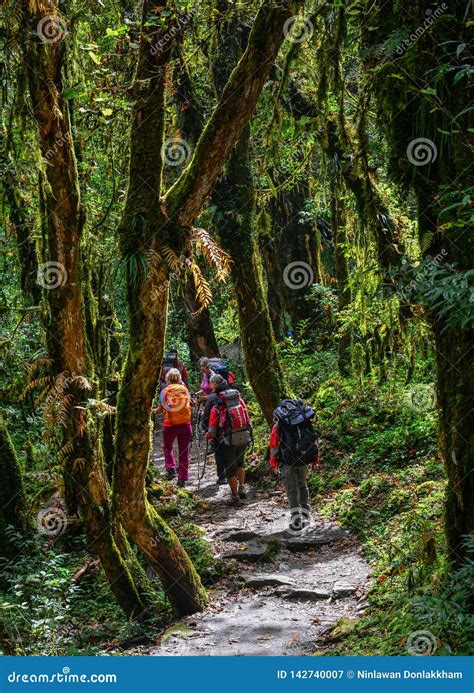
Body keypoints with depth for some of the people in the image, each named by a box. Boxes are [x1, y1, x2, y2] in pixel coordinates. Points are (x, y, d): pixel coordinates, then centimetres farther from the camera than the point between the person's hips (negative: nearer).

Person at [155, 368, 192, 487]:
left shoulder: (165, 390, -5)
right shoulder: (184, 389, 1)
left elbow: (160, 409, -3)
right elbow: (189, 404, 9)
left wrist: (154, 410, 18)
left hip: (170, 424, -2)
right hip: (185, 424, 2)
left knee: (167, 447, 22)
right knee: (184, 452, 9)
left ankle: (171, 468, 3)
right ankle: (183, 479, 11)